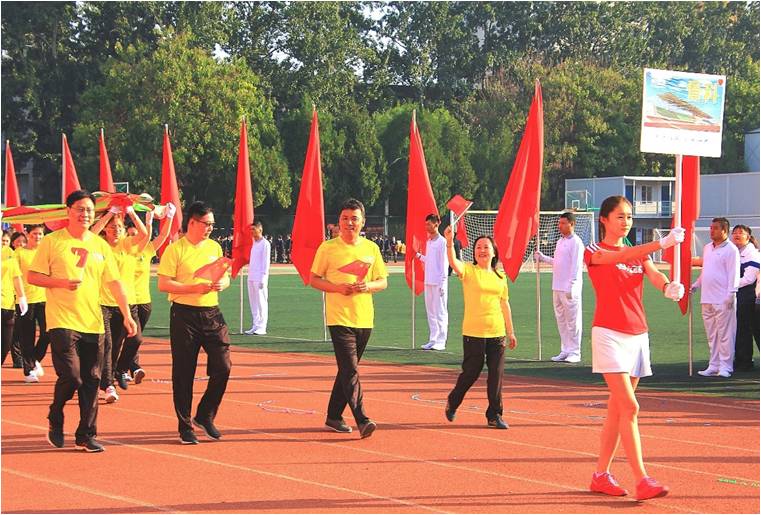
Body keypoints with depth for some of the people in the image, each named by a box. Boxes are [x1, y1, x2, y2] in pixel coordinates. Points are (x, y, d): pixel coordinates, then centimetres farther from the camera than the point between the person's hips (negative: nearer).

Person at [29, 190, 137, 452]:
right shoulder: (52, 241, -1)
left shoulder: (100, 246, 10)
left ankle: (86, 435, 14)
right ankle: (55, 420, 14)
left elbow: (115, 283, 9)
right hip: (62, 321, -4)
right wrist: (62, 282, -17)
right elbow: (33, 276, -1)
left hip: (93, 323, 4)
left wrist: (127, 315, 1)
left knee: (91, 381, 3)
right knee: (71, 376, -13)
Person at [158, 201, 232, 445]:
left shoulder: (214, 247, 12)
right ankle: (185, 427, 10)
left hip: (212, 313, 5)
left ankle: (205, 416, 17)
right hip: (184, 314, -5)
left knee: (223, 367, -2)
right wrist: (195, 288, -19)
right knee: (184, 373, 0)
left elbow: (225, 277, 19)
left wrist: (221, 283, -5)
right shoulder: (175, 249, -6)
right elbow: (163, 284, -11)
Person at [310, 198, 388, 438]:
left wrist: (368, 286, -10)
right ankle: (362, 420, -19)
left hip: (365, 319, 4)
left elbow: (383, 281, 12)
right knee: (350, 369, -14)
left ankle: (334, 416, 25)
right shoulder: (328, 248, -2)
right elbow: (314, 280, 3)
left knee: (347, 369, 13)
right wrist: (337, 287, -14)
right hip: (339, 318, -4)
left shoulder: (371, 248, 7)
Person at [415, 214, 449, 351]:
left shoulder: (442, 242, -8)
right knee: (430, 312, 10)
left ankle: (440, 341, -2)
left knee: (440, 312, -4)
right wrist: (420, 256, 6)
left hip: (438, 283, -8)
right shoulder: (428, 242, 16)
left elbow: (444, 263, -11)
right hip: (428, 282, 8)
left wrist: (442, 283, -15)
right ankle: (433, 340, 14)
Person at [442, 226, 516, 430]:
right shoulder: (469, 271, -2)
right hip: (473, 333, -4)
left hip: (497, 333, 4)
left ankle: (494, 416, 9)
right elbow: (454, 263, -23)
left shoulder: (500, 277, 11)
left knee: (496, 374, 1)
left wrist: (510, 332, 16)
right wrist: (449, 243, -40)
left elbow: (505, 305, 16)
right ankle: (452, 402, 29)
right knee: (471, 372, 4)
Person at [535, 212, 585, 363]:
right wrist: (542, 257, 17)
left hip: (569, 289, -9)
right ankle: (565, 351, 17)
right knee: (561, 321, 11)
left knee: (572, 321, -4)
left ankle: (575, 352, 0)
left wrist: (571, 287, -19)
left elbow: (575, 266, -15)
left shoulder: (576, 242, -9)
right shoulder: (560, 241, 17)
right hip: (557, 288, 9)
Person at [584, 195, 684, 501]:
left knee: (617, 409, 10)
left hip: (637, 335, 6)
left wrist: (668, 287, -29)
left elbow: (654, 275, -5)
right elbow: (622, 257, -24)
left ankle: (601, 475, 19)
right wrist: (661, 243, -36)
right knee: (629, 407, -15)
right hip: (609, 334, -6)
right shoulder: (593, 253, -4)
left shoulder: (639, 254, 14)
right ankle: (641, 480, -17)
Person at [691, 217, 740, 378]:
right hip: (707, 299, 8)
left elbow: (733, 274, -12)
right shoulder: (707, 248, 18)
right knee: (712, 335, 11)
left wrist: (730, 294, -17)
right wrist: (696, 285, 20)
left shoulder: (730, 250, -6)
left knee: (725, 334, -5)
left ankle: (725, 367, -2)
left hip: (723, 300, -8)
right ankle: (714, 366, 15)